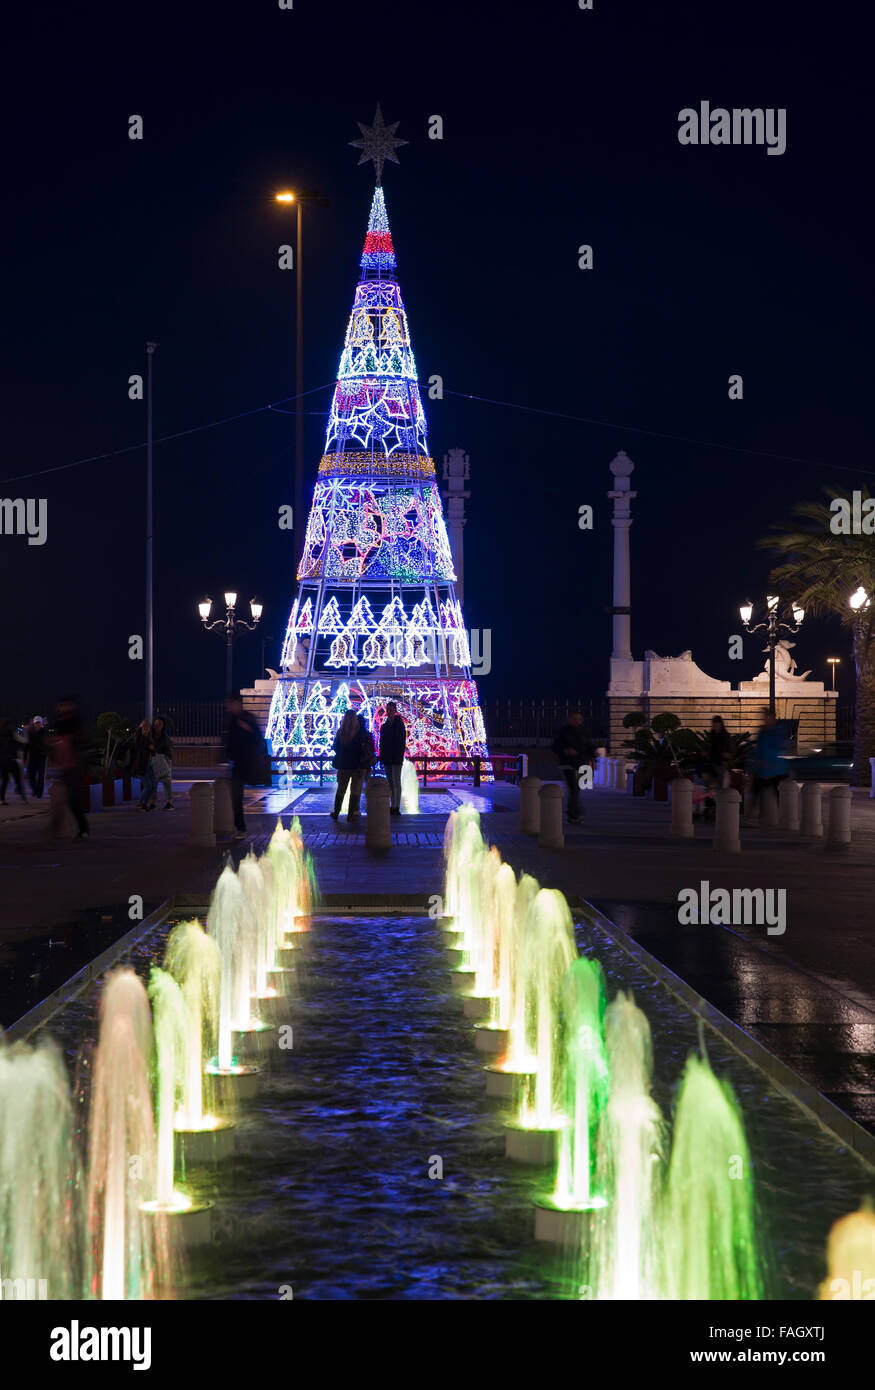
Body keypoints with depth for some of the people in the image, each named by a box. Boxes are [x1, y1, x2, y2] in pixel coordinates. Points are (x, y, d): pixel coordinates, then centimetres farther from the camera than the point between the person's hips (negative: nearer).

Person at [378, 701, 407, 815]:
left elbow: (402, 742, -8)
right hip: (387, 759, 6)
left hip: (396, 759, -6)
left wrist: (400, 756, -14)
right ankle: (392, 807, 12)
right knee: (390, 784, 9)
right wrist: (381, 757, 9)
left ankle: (396, 808, -8)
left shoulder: (399, 724, -5)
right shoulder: (385, 726, 13)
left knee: (396, 783, -8)